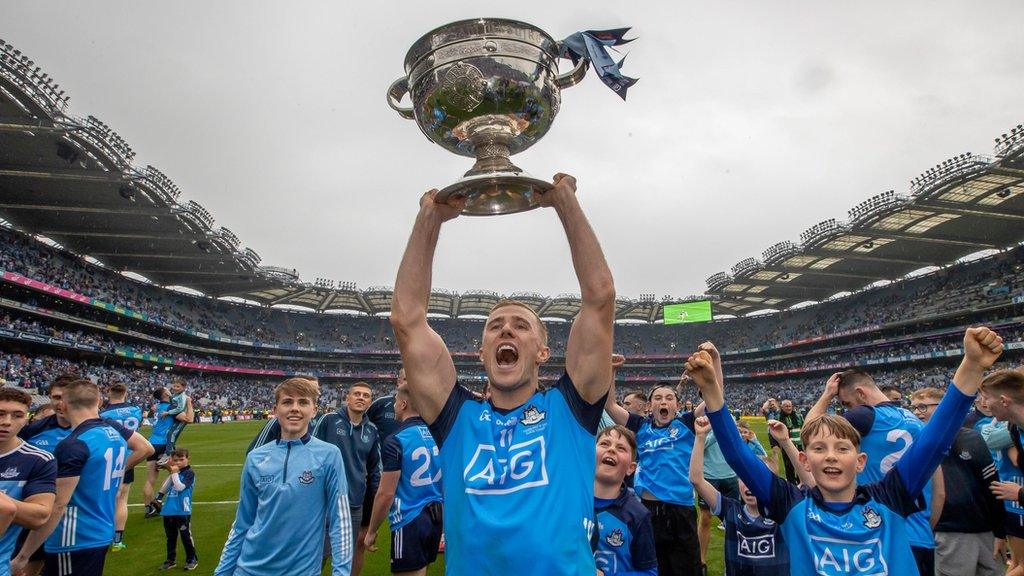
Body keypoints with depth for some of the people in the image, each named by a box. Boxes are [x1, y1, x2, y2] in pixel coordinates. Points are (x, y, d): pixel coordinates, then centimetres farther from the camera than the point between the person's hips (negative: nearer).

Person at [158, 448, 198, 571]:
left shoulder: (189, 472, -8)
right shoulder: (174, 472, 11)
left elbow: (180, 487, -20)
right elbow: (163, 490, 10)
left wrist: (174, 473, -14)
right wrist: (171, 474, 1)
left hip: (182, 511, -7)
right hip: (168, 511, 7)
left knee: (186, 536, 1)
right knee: (170, 537, 17)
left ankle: (192, 559, 14)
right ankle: (171, 560, 30)